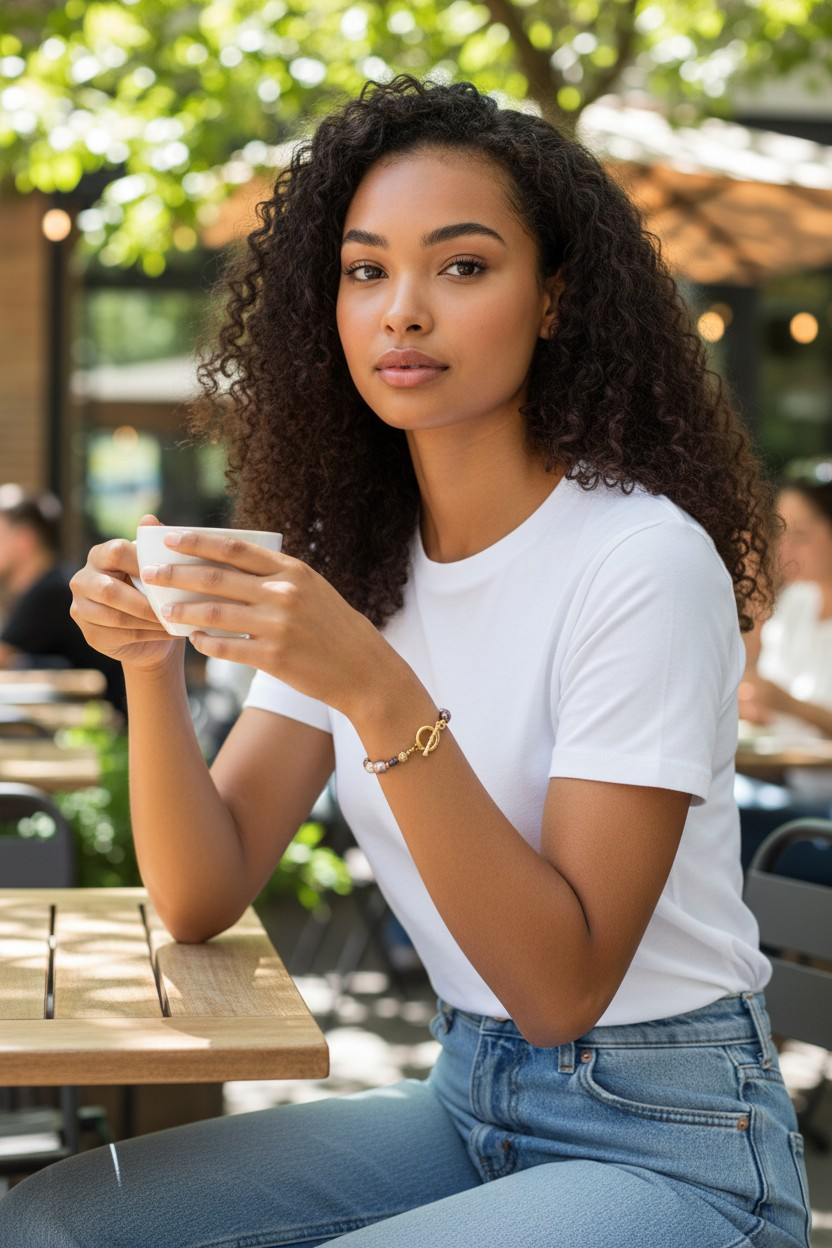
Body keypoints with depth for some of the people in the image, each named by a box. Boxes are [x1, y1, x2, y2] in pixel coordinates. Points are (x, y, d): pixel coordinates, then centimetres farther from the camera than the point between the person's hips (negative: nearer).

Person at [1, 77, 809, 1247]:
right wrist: (151, 660, -17)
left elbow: (563, 985, -22)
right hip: (467, 1097, 6)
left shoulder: (643, 560, -18)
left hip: (665, 1139, -6)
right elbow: (204, 898, -1)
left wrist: (379, 692, -32)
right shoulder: (350, 560, 4)